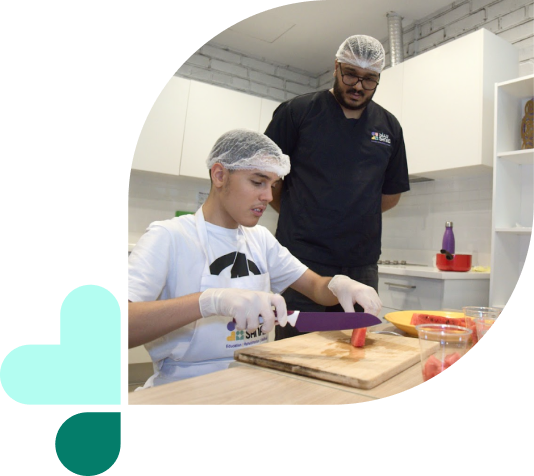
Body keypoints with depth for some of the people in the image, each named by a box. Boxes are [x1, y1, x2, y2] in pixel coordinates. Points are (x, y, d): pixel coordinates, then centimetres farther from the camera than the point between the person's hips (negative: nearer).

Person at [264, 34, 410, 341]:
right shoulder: (297, 112, 0)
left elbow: (391, 194, 18)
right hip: (303, 259, -3)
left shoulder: (389, 127, 11)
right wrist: (295, 214, 3)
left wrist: (351, 214, 11)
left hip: (361, 265, 4)